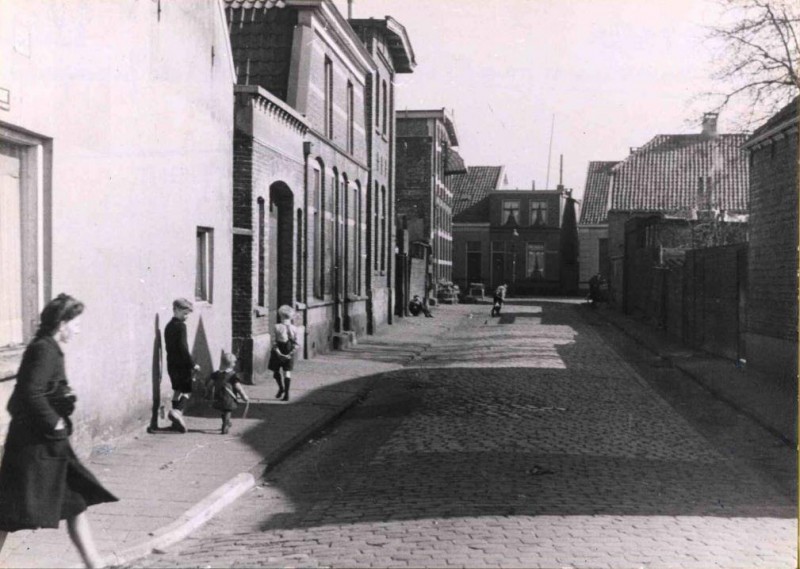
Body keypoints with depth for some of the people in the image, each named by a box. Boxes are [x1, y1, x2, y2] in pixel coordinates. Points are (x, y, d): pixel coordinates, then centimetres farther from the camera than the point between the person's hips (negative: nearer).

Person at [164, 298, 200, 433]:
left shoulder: (168, 326, 13)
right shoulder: (181, 326, -13)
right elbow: (183, 347, -19)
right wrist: (192, 364, -16)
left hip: (171, 364, 8)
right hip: (182, 364, -8)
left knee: (177, 391, 15)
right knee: (187, 391, -3)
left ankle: (177, 420, 17)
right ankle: (177, 411, -26)